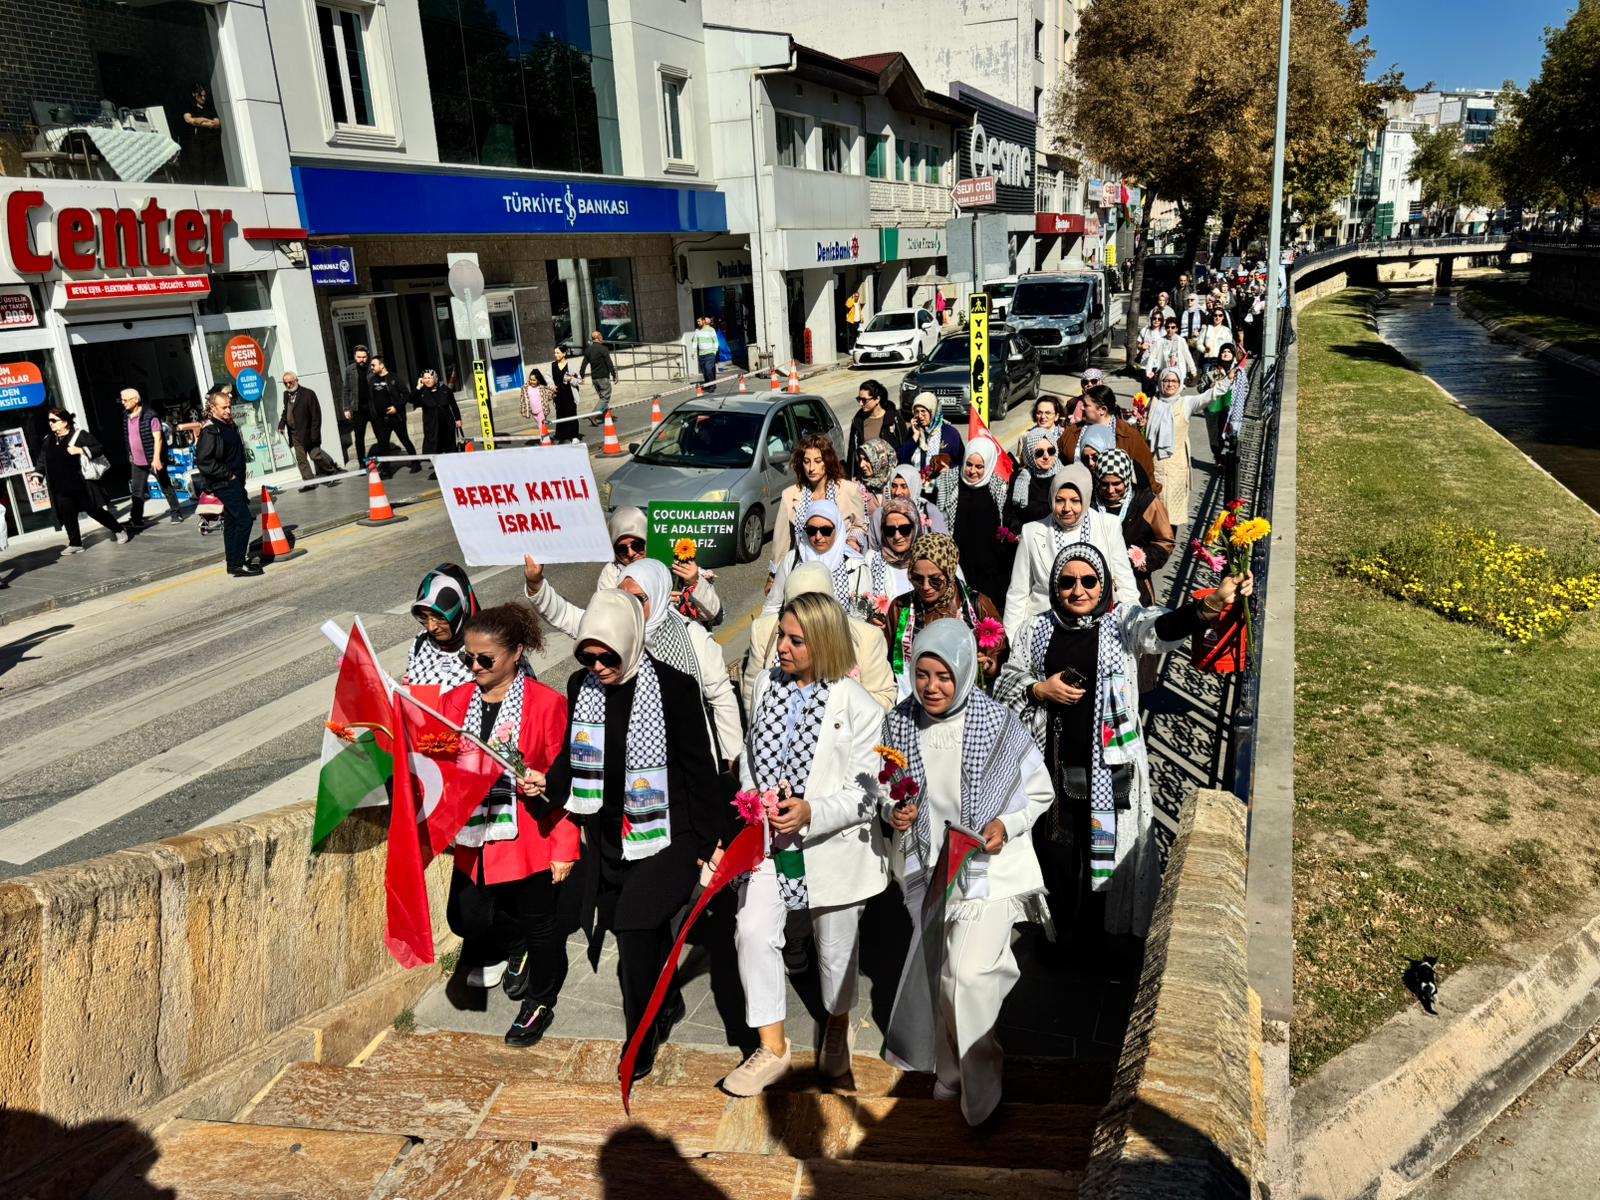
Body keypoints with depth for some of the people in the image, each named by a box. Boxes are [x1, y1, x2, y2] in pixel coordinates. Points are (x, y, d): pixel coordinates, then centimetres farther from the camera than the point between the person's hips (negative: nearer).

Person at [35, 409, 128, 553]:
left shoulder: (80, 435, -7)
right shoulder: (49, 441, 11)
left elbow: (99, 449, -10)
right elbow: (42, 460, 22)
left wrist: (80, 450, -20)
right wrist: (37, 475, 13)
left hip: (81, 484, -5)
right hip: (61, 487, 5)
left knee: (94, 511, 1)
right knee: (67, 516, 2)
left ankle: (118, 530, 19)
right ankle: (75, 544, 10)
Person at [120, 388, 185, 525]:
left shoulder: (150, 416, -14)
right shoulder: (128, 418, 7)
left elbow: (158, 438, -17)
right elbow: (130, 439, 16)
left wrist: (156, 458, -23)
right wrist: (131, 457, 18)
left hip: (153, 460, -7)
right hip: (137, 462, 7)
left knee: (166, 487, 6)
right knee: (136, 491, 5)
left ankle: (176, 512, 19)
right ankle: (136, 520, 8)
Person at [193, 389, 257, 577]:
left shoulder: (229, 425, 11)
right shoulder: (210, 431, -17)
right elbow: (203, 462, -22)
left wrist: (238, 476, 15)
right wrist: (228, 475, -17)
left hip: (234, 482, 9)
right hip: (224, 484, -9)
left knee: (232, 522, 13)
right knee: (244, 520, -13)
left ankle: (233, 563, 21)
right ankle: (237, 564, -9)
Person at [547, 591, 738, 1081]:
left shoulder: (673, 687, -16)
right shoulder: (581, 685, -1)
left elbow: (700, 768, -11)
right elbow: (572, 756, 12)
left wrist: (714, 837, -10)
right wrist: (547, 785, -8)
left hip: (666, 834, -5)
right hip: (609, 835, 5)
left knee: (636, 926, -12)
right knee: (647, 931, 16)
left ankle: (641, 1039, 9)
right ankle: (667, 1004, 42)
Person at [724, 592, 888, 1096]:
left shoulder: (858, 706, -15)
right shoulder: (766, 684, 0)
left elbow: (866, 793, -14)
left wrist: (811, 812, -28)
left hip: (831, 846, -3)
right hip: (767, 841, 3)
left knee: (835, 944, 15)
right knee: (753, 932, -8)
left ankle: (838, 1025, 45)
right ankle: (772, 1048, 11)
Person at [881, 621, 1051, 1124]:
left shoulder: (998, 723, -15)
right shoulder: (899, 724, -7)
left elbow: (1040, 792, -3)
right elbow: (888, 792, 10)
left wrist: (1006, 825, -19)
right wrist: (893, 812, -11)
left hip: (988, 869, -4)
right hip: (929, 870, 4)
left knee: (970, 973, -13)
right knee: (939, 974, 16)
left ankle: (979, 1089, 12)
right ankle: (950, 1069, 41)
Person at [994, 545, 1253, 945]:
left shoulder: (1122, 620, -4)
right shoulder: (1036, 629, 4)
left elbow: (1162, 628, -26)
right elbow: (1004, 684, 10)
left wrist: (1211, 605, -46)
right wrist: (1039, 690, -11)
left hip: (1109, 766, -2)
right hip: (1052, 765, 2)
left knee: (1106, 850, 8)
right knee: (1054, 852, 12)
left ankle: (1100, 935, 30)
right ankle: (1056, 933, 34)